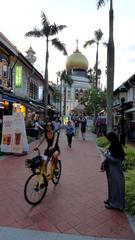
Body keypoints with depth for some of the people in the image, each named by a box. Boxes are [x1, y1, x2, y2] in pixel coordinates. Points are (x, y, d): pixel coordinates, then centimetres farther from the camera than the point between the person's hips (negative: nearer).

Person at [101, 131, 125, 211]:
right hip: (111, 170, 9)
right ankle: (111, 200, 38)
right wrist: (104, 164, 1)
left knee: (115, 187, 7)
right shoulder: (112, 146, 3)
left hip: (115, 171, -9)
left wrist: (107, 155, -15)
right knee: (112, 185, 21)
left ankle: (115, 204, 22)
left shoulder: (117, 147, -23)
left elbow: (115, 160, -25)